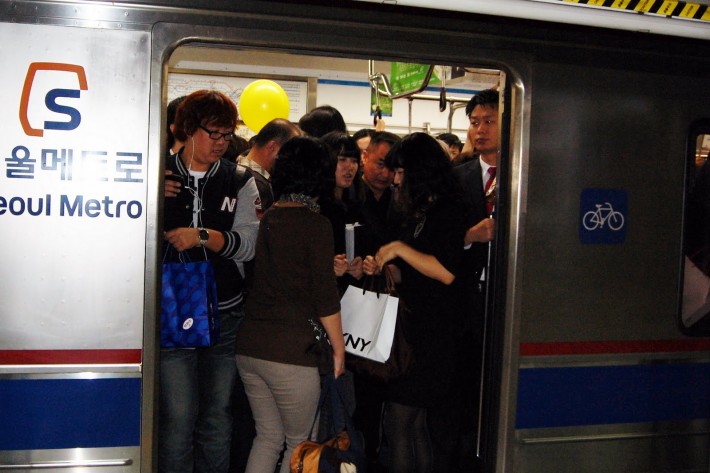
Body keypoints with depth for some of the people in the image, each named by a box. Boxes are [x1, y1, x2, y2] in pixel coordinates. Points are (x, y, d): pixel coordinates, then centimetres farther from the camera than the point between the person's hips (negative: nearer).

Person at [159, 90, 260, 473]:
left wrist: (203, 236, -18)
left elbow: (248, 244, -5)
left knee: (217, 416, 12)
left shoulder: (240, 182, 6)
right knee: (178, 418, -2)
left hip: (224, 315, 2)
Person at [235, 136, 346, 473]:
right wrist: (339, 349, -1)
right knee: (300, 444, 11)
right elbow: (324, 296, -11)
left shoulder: (266, 219, 7)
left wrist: (330, 268, 26)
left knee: (268, 437, 19)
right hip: (291, 352, -6)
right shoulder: (315, 224, -11)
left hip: (250, 346, 6)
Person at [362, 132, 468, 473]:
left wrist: (399, 249, -15)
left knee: (398, 421, -7)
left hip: (431, 333, -9)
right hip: (411, 328, 9)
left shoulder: (449, 212, -9)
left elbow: (446, 272, -21)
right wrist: (383, 267, 5)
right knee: (415, 423, 13)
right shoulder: (418, 213, 18)